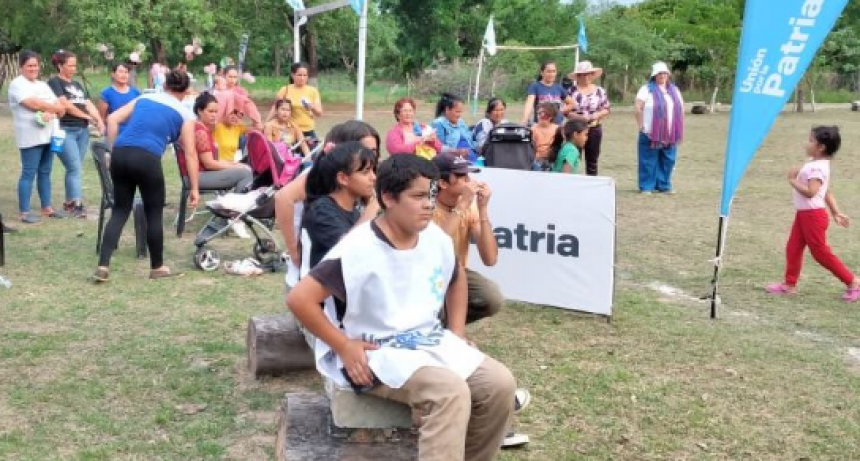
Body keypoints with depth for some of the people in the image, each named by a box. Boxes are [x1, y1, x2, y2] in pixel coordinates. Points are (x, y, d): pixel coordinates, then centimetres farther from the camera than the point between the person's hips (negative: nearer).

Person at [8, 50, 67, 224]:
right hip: (30, 137, -7)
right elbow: (34, 104, -18)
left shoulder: (43, 85, 19)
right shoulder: (17, 84, -5)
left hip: (48, 135, 7)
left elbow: (59, 106, 9)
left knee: (45, 173, 13)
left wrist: (51, 112, -14)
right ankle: (24, 212, -4)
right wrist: (55, 108, -4)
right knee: (29, 174, -7)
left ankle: (47, 207, 20)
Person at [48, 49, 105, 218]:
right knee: (74, 168, -13)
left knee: (74, 168, 8)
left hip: (82, 130, 7)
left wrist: (99, 120, -6)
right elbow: (65, 105, -11)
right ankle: (77, 203, -15)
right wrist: (87, 116, -4)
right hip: (65, 130, -7)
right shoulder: (54, 82, -2)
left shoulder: (77, 84, 20)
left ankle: (69, 202, 15)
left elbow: (88, 104, 11)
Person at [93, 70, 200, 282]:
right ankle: (157, 267, 24)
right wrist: (194, 188, 10)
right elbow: (190, 154, 8)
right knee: (154, 214, 12)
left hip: (120, 155, 4)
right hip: (147, 158, -4)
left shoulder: (143, 98, 23)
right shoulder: (185, 113, 14)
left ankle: (103, 267, 5)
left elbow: (112, 119, 11)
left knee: (120, 211, 14)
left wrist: (114, 152, 14)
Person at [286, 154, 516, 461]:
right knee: (451, 392, -31)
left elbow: (456, 278, 23)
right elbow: (299, 299, -21)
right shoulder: (358, 250, -20)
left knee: (500, 384, -9)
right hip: (378, 354, -7)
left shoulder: (436, 239, 1)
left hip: (433, 342, 7)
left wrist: (457, 332, 13)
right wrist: (344, 348, -19)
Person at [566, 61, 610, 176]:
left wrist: (597, 115, -13)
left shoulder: (600, 91, 4)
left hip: (594, 130, 2)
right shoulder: (572, 91, -2)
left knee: (592, 162, 8)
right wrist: (580, 117, -20)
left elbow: (606, 109, 7)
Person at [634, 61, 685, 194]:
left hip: (670, 134, 5)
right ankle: (646, 187, 6)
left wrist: (678, 130, 12)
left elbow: (681, 109, 19)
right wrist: (641, 125, -10)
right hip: (650, 133, -5)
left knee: (667, 161, 7)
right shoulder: (647, 89, -2)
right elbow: (637, 107, -9)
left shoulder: (674, 90, 16)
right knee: (649, 161, -2)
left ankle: (664, 185, 18)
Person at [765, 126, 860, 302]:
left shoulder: (816, 168, -22)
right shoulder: (817, 164, 11)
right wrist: (836, 212, 19)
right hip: (803, 214, 10)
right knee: (793, 248, 11)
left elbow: (810, 192, -32)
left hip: (813, 215, -10)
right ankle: (789, 284, 18)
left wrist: (792, 180, -21)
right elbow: (827, 192, 16)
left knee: (820, 252, -1)